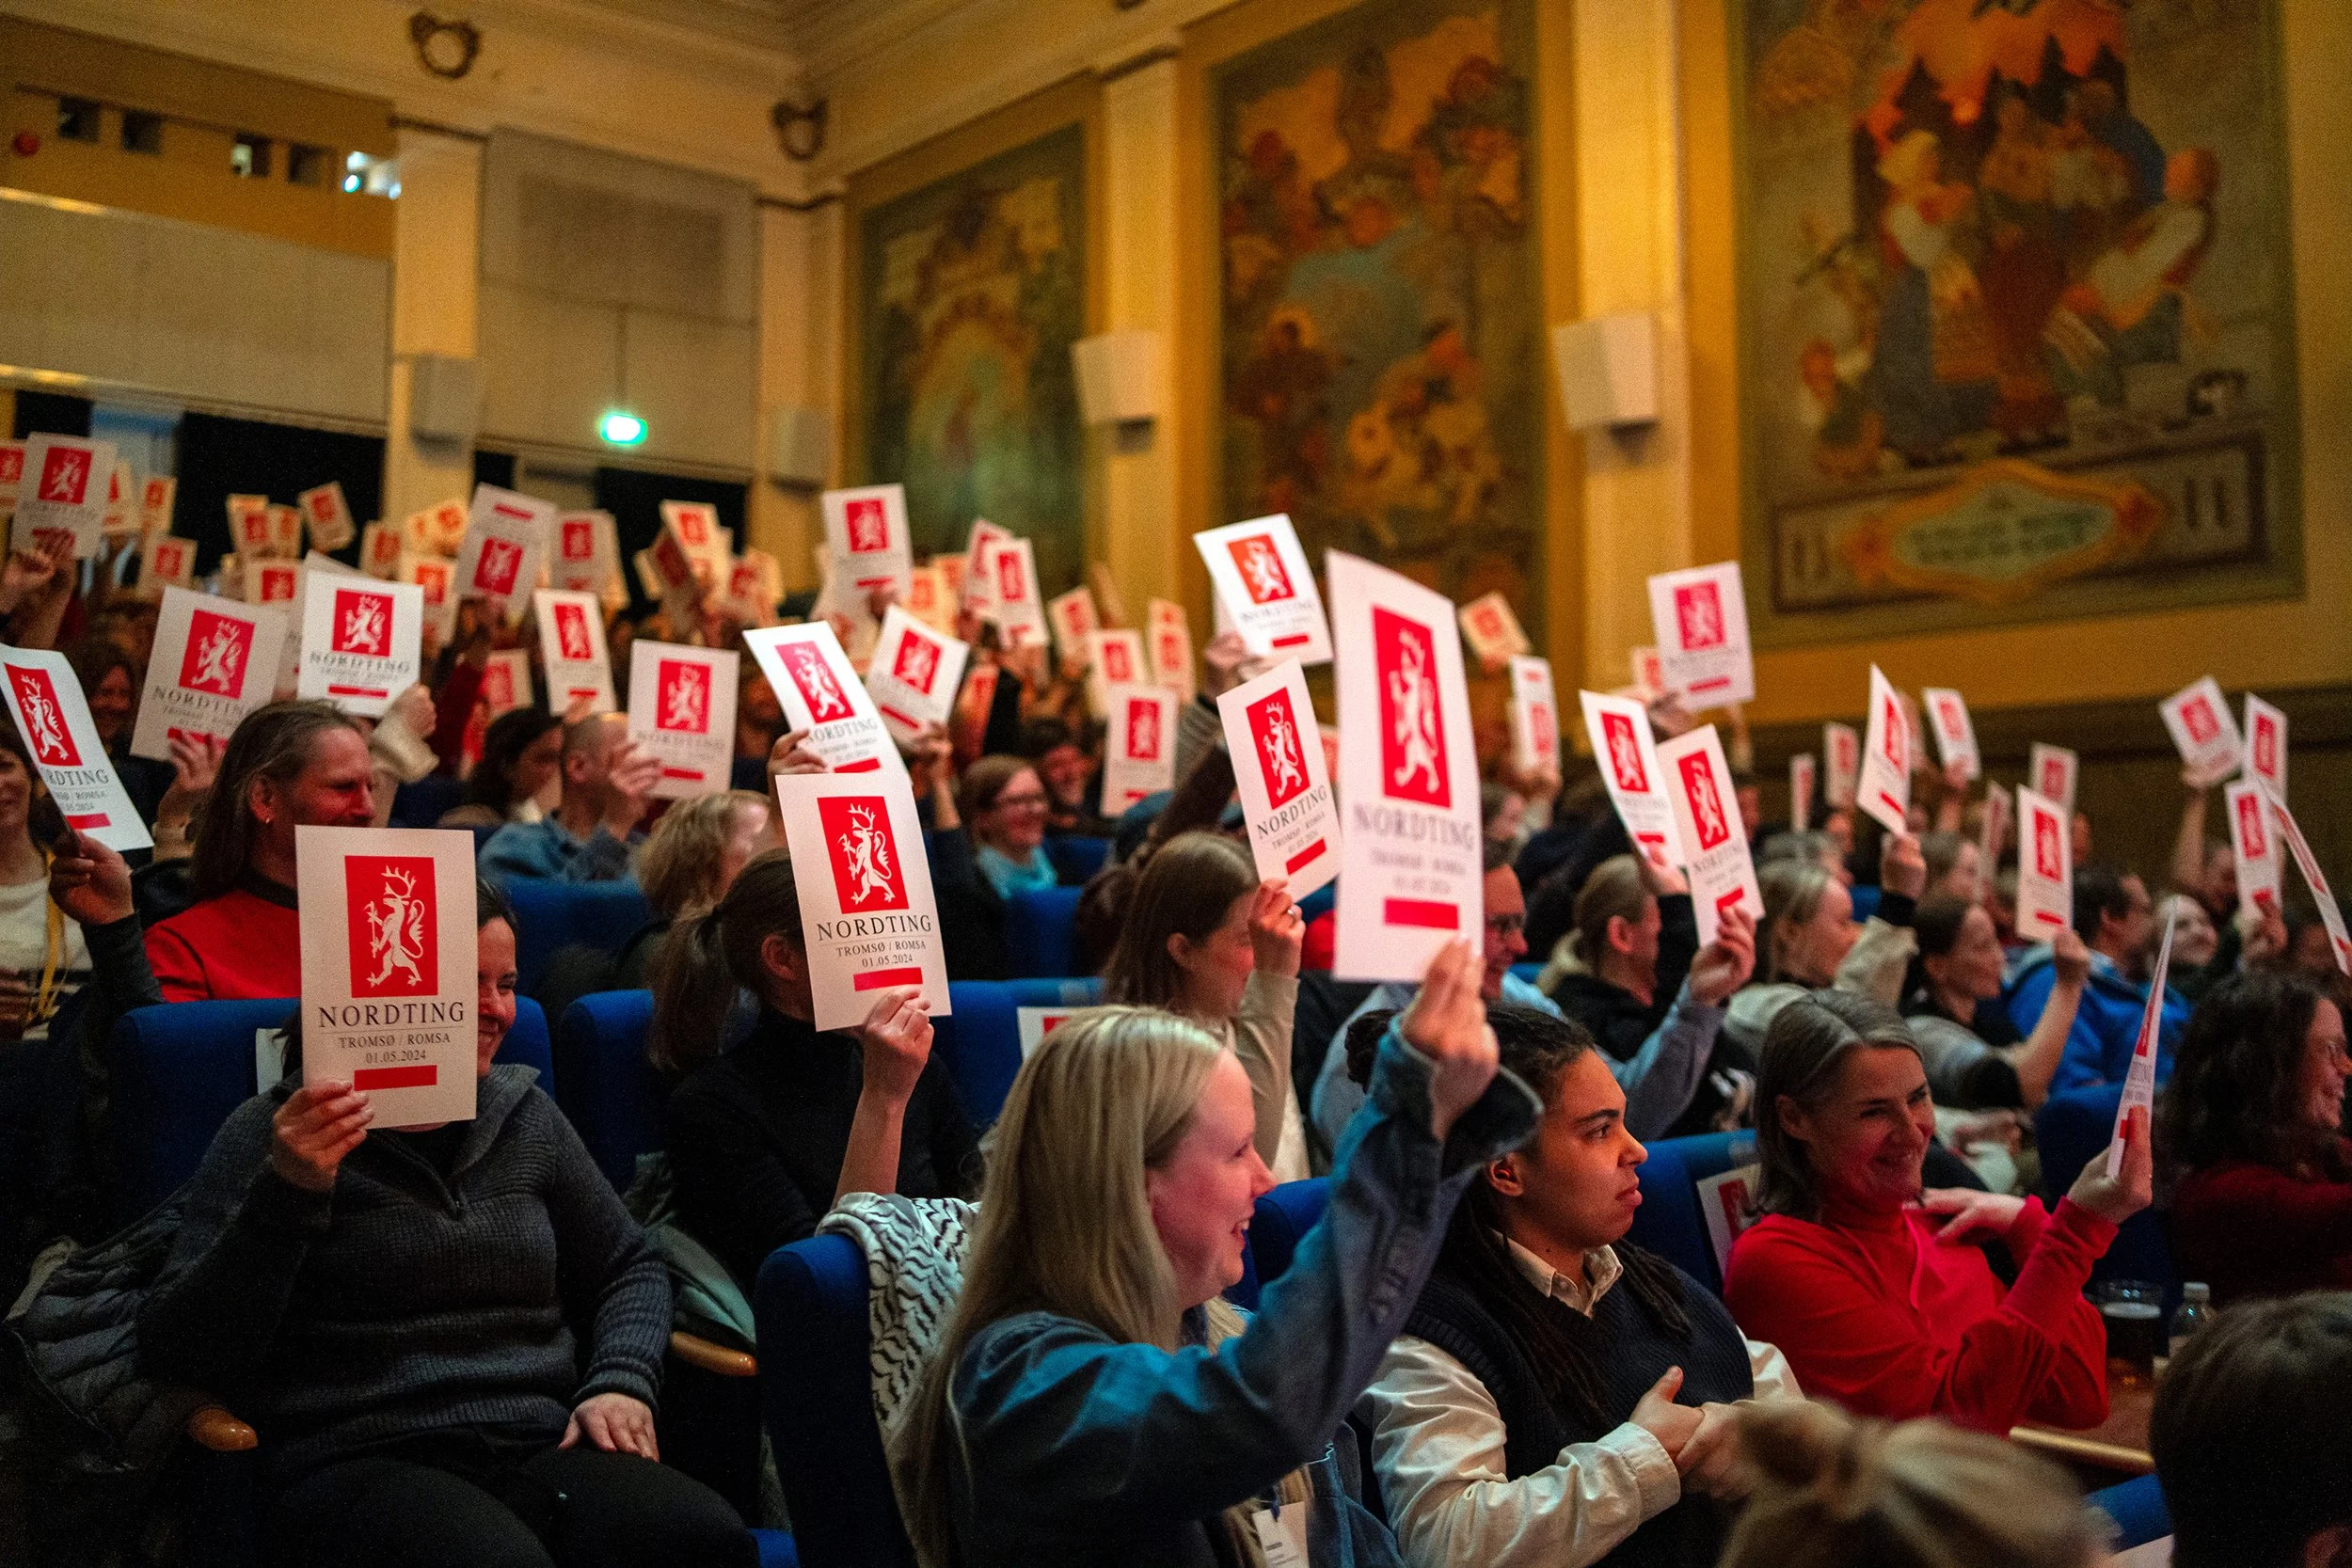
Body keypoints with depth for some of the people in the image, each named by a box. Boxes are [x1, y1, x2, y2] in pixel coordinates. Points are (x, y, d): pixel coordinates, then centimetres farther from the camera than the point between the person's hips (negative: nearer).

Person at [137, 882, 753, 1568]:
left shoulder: (525, 1114, 18)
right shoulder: (275, 1134, 5)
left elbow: (629, 1266, 27)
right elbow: (174, 1352, -3)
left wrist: (621, 1381, 7)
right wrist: (287, 1195, -17)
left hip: (541, 1445, 5)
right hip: (359, 1461, -4)